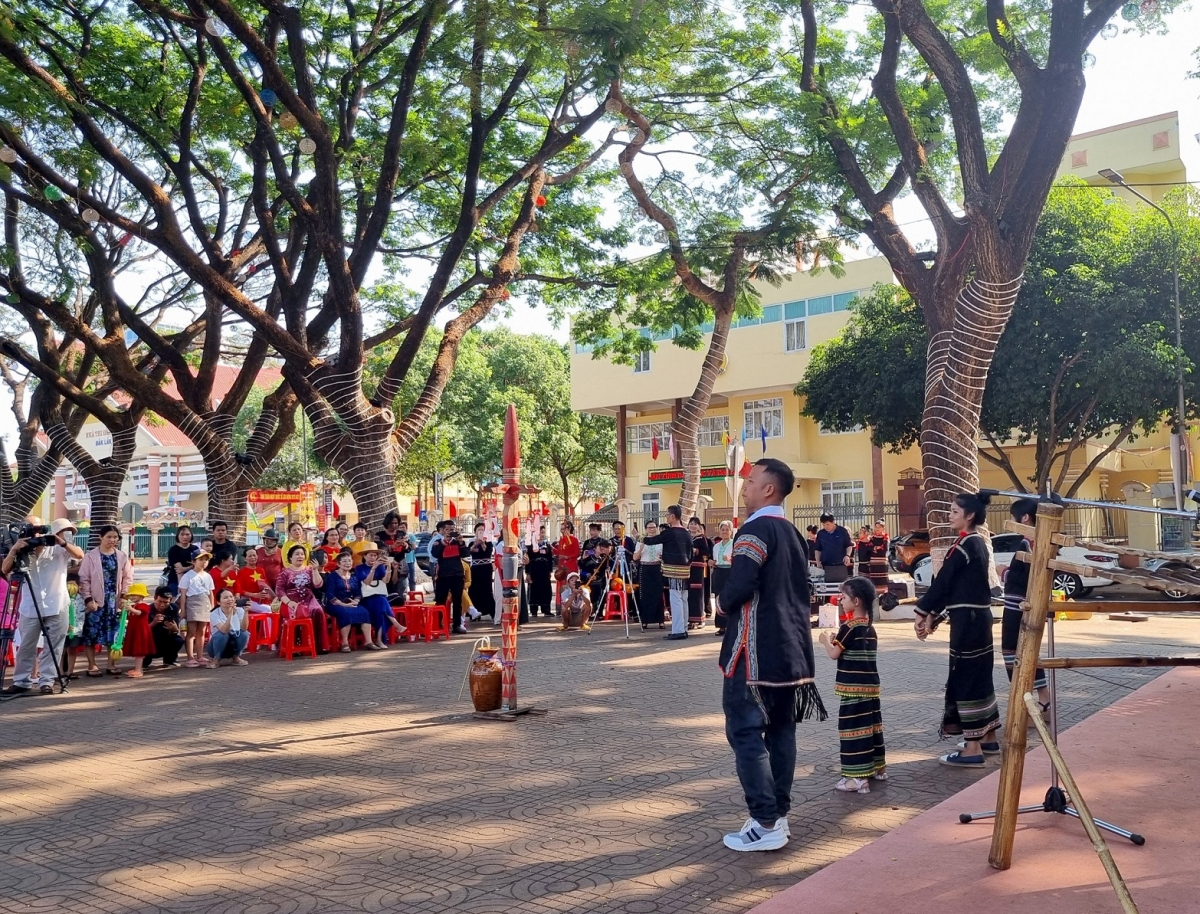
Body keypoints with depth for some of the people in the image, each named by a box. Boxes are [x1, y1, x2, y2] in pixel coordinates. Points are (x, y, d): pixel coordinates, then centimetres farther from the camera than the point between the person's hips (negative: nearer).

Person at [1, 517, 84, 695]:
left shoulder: (58, 550, 2)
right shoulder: (23, 551, 5)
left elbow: (79, 555, -12)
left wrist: (63, 542, -24)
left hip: (56, 607, -2)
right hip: (30, 608, 2)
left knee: (53, 647, 1)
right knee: (25, 647, 8)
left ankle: (46, 682, 7)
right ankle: (21, 682, 16)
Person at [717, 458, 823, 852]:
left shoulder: (756, 529, -14)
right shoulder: (791, 532, 15)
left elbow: (740, 585, -25)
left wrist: (723, 603, -5)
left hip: (756, 650, -9)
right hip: (790, 648, 9)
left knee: (745, 732, -5)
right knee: (780, 730, 12)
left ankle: (765, 824, -6)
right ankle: (779, 814, 17)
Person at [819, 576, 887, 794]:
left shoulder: (849, 628, -15)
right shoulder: (870, 628, 11)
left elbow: (834, 654, -11)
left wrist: (826, 640, 7)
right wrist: (837, 641, 18)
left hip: (853, 688, -9)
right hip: (870, 686, 9)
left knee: (853, 728, -8)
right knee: (871, 725, 18)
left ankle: (857, 777, -9)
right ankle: (877, 767, 29)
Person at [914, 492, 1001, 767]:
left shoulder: (965, 544, -16)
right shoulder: (978, 543, 13)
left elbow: (943, 582, -13)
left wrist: (922, 613, -1)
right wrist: (933, 616, 13)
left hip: (967, 620, -10)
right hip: (978, 617, 10)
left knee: (965, 678, -5)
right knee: (978, 675, 17)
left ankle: (972, 749, -2)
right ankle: (988, 736, 28)